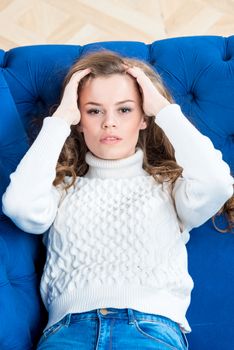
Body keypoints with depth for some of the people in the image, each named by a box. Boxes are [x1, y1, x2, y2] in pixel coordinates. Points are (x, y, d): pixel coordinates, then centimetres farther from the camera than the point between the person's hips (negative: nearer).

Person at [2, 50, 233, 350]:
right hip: (69, 326, 1)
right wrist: (60, 119, 7)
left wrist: (165, 109, 7)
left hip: (154, 325, 0)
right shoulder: (62, 187, 21)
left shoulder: (168, 183, 18)